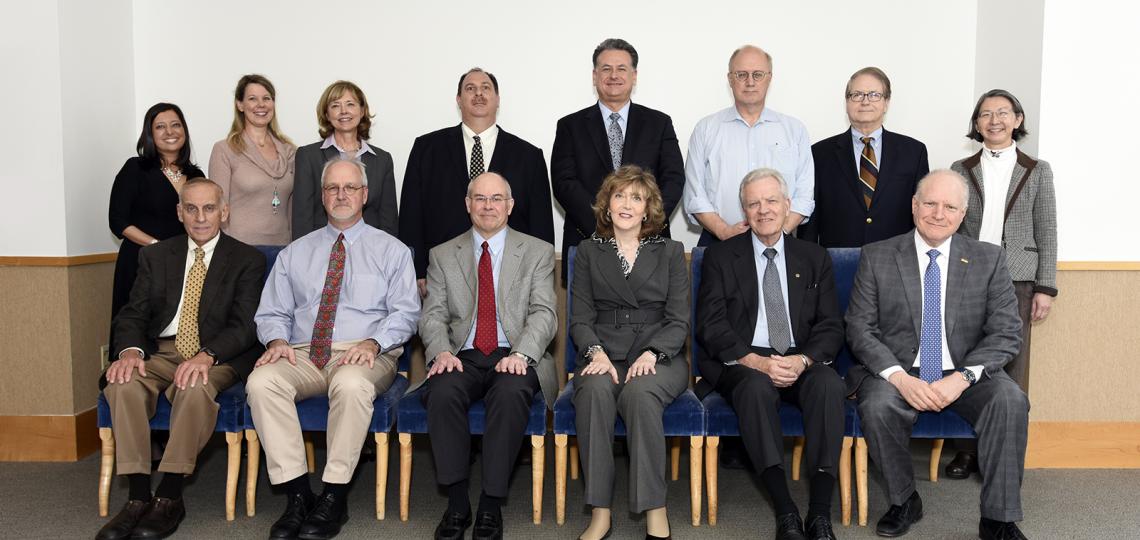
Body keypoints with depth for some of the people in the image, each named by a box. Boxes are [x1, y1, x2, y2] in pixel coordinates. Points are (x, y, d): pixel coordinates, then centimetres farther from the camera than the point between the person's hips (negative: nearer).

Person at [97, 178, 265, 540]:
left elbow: (244, 324, -7)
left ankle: (169, 498, -25)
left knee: (195, 386, -36)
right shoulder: (155, 256, 15)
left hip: (217, 357, -3)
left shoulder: (248, 260, 4)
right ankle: (138, 497, -24)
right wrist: (131, 350, -16)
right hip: (161, 352, 4)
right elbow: (133, 314, 7)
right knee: (122, 383, -28)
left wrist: (207, 355, -26)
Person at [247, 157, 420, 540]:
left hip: (365, 355, -3)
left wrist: (373, 342, -17)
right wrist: (277, 340, -7)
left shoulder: (392, 250, 12)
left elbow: (405, 312, 2)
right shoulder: (295, 253, 21)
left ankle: (334, 499, -25)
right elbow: (272, 313, 16)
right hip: (302, 355, 3)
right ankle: (297, 494, -23)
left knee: (351, 383, -38)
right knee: (261, 381, -29)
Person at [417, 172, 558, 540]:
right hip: (462, 358, 2)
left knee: (511, 392, -34)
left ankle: (491, 506, -22)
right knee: (443, 391, -31)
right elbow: (433, 315, 7)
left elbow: (544, 314, -1)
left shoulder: (538, 253, 9)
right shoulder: (443, 256, 15)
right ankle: (457, 503, -18)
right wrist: (441, 351, -14)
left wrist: (521, 353, -19)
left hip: (514, 359, -1)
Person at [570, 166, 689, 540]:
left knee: (639, 392, -35)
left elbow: (678, 322, 5)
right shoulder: (588, 252, 14)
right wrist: (596, 353, -14)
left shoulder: (670, 252, 12)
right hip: (605, 357, 1)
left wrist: (651, 354, -15)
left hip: (659, 358, 0)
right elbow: (580, 319, 7)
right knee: (595, 389, -34)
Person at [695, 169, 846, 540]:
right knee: (756, 386, -35)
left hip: (801, 363, 2)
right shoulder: (720, 256, 7)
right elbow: (710, 325, -3)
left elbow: (830, 326, 6)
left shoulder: (814, 258, 14)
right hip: (742, 363, -2)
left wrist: (803, 360, -15)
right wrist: (754, 360, -19)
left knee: (829, 384, -30)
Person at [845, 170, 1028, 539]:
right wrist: (899, 377, -19)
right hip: (898, 372, -1)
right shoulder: (877, 257, 1)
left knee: (1011, 401, -28)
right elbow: (859, 328, -4)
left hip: (966, 374, 1)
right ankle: (904, 502, -4)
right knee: (877, 406, -31)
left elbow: (1006, 333, -2)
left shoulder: (989, 259, 4)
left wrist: (962, 377, -18)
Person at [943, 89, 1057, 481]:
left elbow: (1046, 233, 6)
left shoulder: (1037, 171, 8)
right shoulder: (961, 170, 8)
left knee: (1011, 369, 2)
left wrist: (1045, 288, 0)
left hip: (1016, 282, 0)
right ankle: (968, 449, 14)